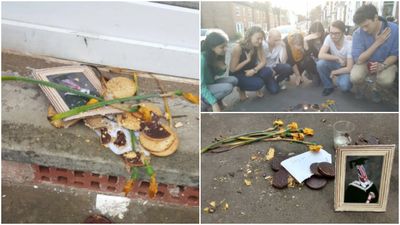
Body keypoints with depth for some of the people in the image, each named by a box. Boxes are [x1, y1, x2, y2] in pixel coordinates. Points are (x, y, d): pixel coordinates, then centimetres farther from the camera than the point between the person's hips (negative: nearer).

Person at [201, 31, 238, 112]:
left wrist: (223, 68, -15)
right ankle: (203, 101, -10)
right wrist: (214, 104, -29)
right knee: (228, 87, -24)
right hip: (202, 90, -8)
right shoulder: (202, 58, -29)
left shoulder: (216, 56, -5)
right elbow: (201, 85, -28)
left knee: (233, 80, -3)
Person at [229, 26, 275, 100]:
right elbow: (232, 69, -22)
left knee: (268, 71, -23)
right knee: (258, 83, -29)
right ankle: (241, 89, 2)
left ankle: (258, 88, 6)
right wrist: (247, 60, -23)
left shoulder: (257, 46, -9)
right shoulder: (238, 48, -26)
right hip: (238, 75, -5)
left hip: (251, 71, 5)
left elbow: (263, 62, -9)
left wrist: (254, 70, -27)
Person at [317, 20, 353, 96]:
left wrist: (334, 72, -16)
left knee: (344, 86, -33)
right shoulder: (329, 38, -18)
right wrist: (337, 58, -30)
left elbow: (349, 68, -23)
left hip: (345, 68, -4)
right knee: (320, 63, -28)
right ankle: (328, 86, -5)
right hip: (335, 64, 4)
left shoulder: (349, 45, -27)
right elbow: (320, 55, -28)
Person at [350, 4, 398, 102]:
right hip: (365, 62, 0)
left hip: (385, 62, 0)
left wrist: (383, 65, -30)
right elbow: (358, 60, -22)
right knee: (355, 78, -33)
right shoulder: (358, 33, -20)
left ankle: (376, 88, 7)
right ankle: (357, 88, 7)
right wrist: (377, 43, -28)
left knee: (386, 81, -32)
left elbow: (395, 54, -8)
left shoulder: (394, 29, -18)